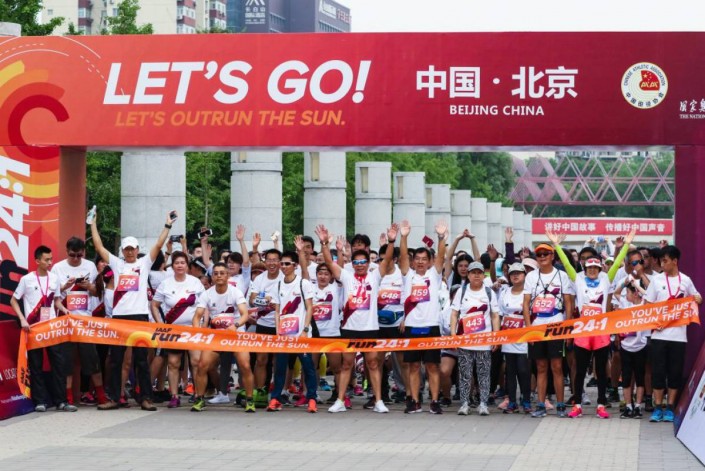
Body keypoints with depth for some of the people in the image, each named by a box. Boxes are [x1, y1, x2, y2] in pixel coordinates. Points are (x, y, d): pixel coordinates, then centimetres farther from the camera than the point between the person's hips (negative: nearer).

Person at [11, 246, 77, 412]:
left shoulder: (54, 278, 6)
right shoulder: (27, 279, -4)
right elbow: (13, 301, 2)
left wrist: (64, 309, -4)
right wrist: (22, 319, -10)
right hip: (33, 327, -3)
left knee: (60, 362, -1)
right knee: (35, 364, 1)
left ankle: (61, 401, 3)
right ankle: (40, 401, 7)